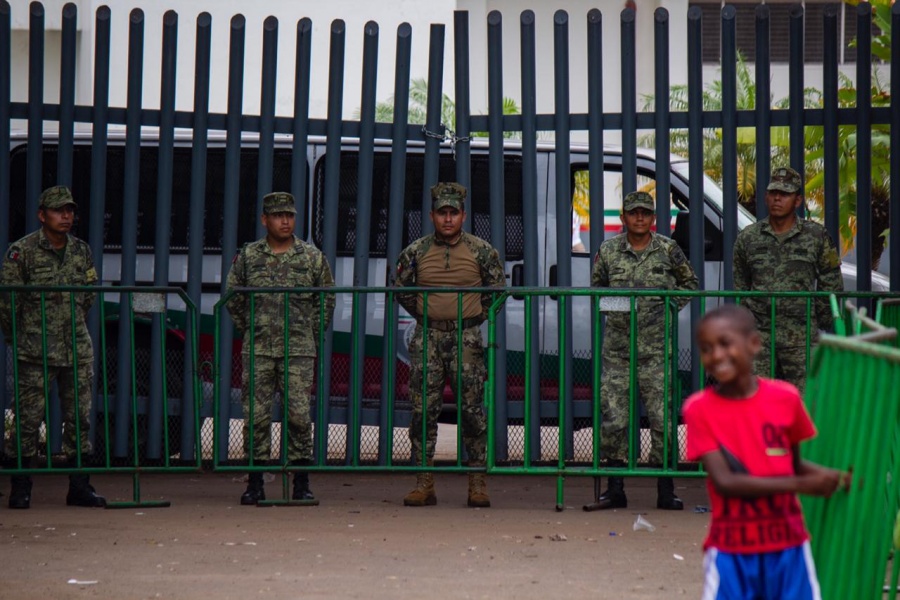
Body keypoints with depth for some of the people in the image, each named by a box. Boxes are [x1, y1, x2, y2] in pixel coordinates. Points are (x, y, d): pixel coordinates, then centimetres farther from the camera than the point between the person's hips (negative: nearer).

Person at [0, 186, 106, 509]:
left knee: (79, 417, 6)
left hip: (77, 348, 4)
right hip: (36, 351, -4)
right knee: (28, 418, -2)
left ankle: (79, 486, 13)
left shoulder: (82, 251, 9)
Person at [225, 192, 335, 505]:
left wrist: (313, 335, 8)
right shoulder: (248, 255, 6)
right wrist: (250, 330, 11)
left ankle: (302, 486, 3)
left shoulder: (312, 256, 6)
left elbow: (326, 299, 14)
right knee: (256, 415, 0)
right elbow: (233, 297, 16)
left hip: (299, 351, -1)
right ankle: (255, 485, 7)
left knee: (299, 415, -4)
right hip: (258, 351, 1)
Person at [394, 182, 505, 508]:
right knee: (424, 410, -1)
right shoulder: (416, 252, 4)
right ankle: (423, 483, 4)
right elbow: (401, 290, 17)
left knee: (472, 409, -2)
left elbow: (497, 291, 13)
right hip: (427, 339, 1)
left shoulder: (481, 251, 2)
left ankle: (477, 483, 5)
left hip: (466, 338, -1)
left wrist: (476, 317, 6)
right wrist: (425, 315, 11)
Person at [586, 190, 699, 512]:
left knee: (662, 417, -3)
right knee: (612, 418, 1)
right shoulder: (608, 251, 6)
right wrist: (609, 309, 3)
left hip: (656, 349, -1)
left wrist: (672, 307, 2)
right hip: (616, 347, 2)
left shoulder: (668, 250, 2)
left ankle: (666, 492, 5)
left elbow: (689, 283, 15)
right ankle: (614, 491, 9)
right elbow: (596, 287, 19)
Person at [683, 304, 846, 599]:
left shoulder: (785, 397, -2)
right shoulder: (699, 408, -9)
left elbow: (792, 462, 11)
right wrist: (802, 484, -21)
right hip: (731, 548, -2)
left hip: (787, 544, 2)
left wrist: (827, 475, -11)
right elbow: (724, 480, -17)